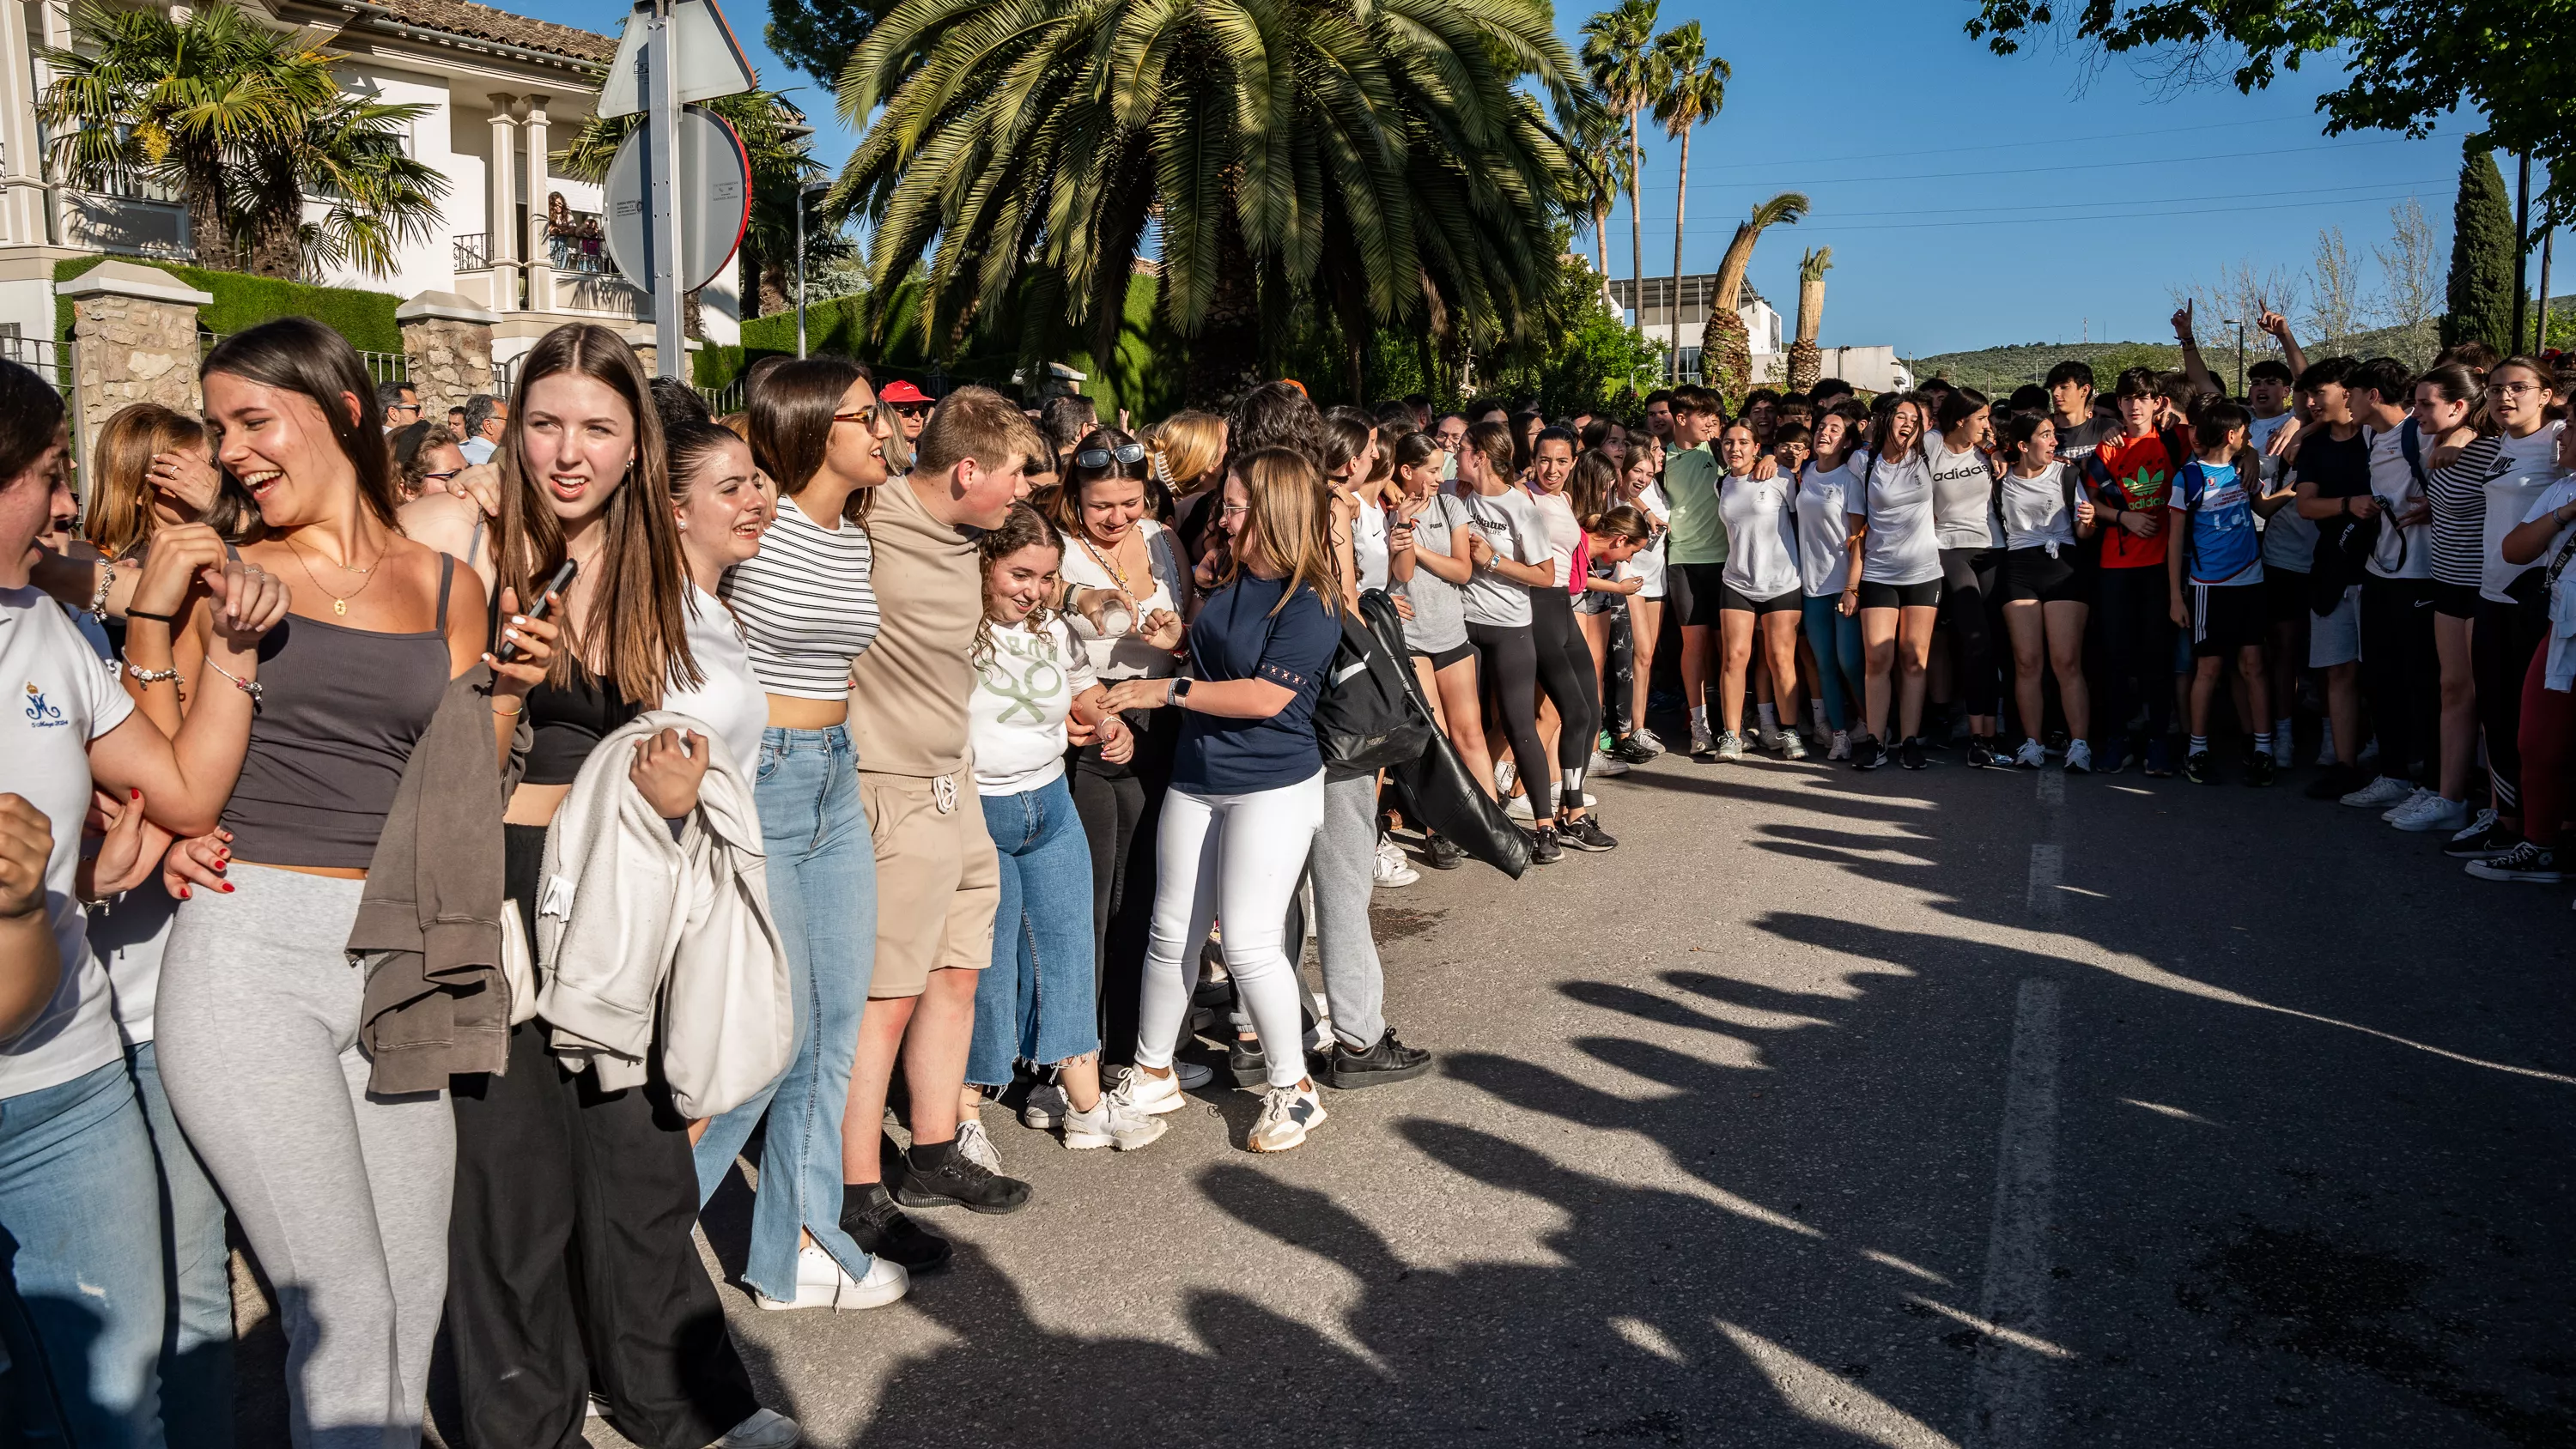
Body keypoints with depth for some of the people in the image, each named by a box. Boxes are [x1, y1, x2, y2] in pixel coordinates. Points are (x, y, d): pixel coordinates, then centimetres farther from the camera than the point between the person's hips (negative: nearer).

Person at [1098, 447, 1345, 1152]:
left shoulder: (1309, 602, -16)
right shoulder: (1229, 580, 7)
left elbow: (1266, 696, -23)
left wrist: (1170, 690, -17)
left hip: (1272, 788, -7)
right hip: (1197, 778, 7)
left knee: (1249, 943, -6)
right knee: (1171, 932, 11)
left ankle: (1295, 1089, 14)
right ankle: (1151, 1074, 26)